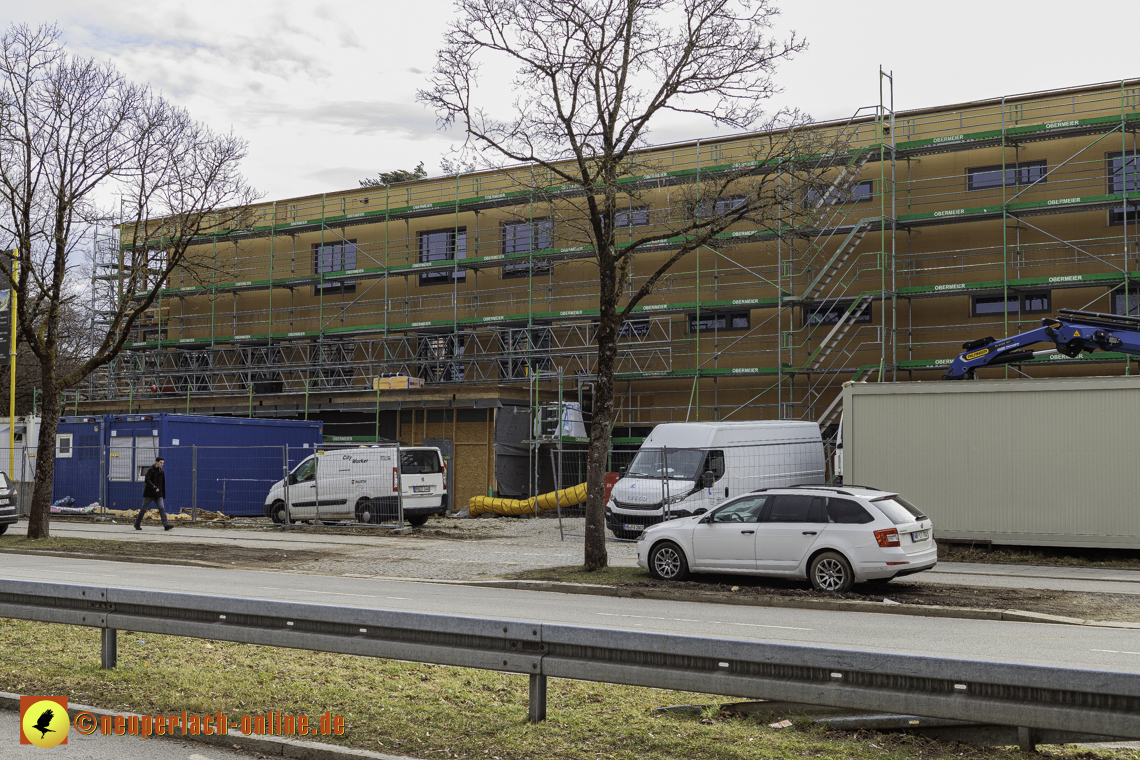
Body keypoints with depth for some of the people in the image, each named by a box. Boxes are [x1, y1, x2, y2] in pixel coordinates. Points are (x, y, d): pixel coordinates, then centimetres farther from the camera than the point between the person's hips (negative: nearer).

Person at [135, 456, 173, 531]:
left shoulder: (162, 472, 12)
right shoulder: (151, 470, -7)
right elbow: (147, 481, -19)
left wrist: (163, 496, 17)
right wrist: (155, 488, -30)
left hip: (158, 495, 5)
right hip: (149, 494, -5)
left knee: (162, 509, -9)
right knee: (143, 509, 6)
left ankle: (166, 525, -17)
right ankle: (137, 525, 20)